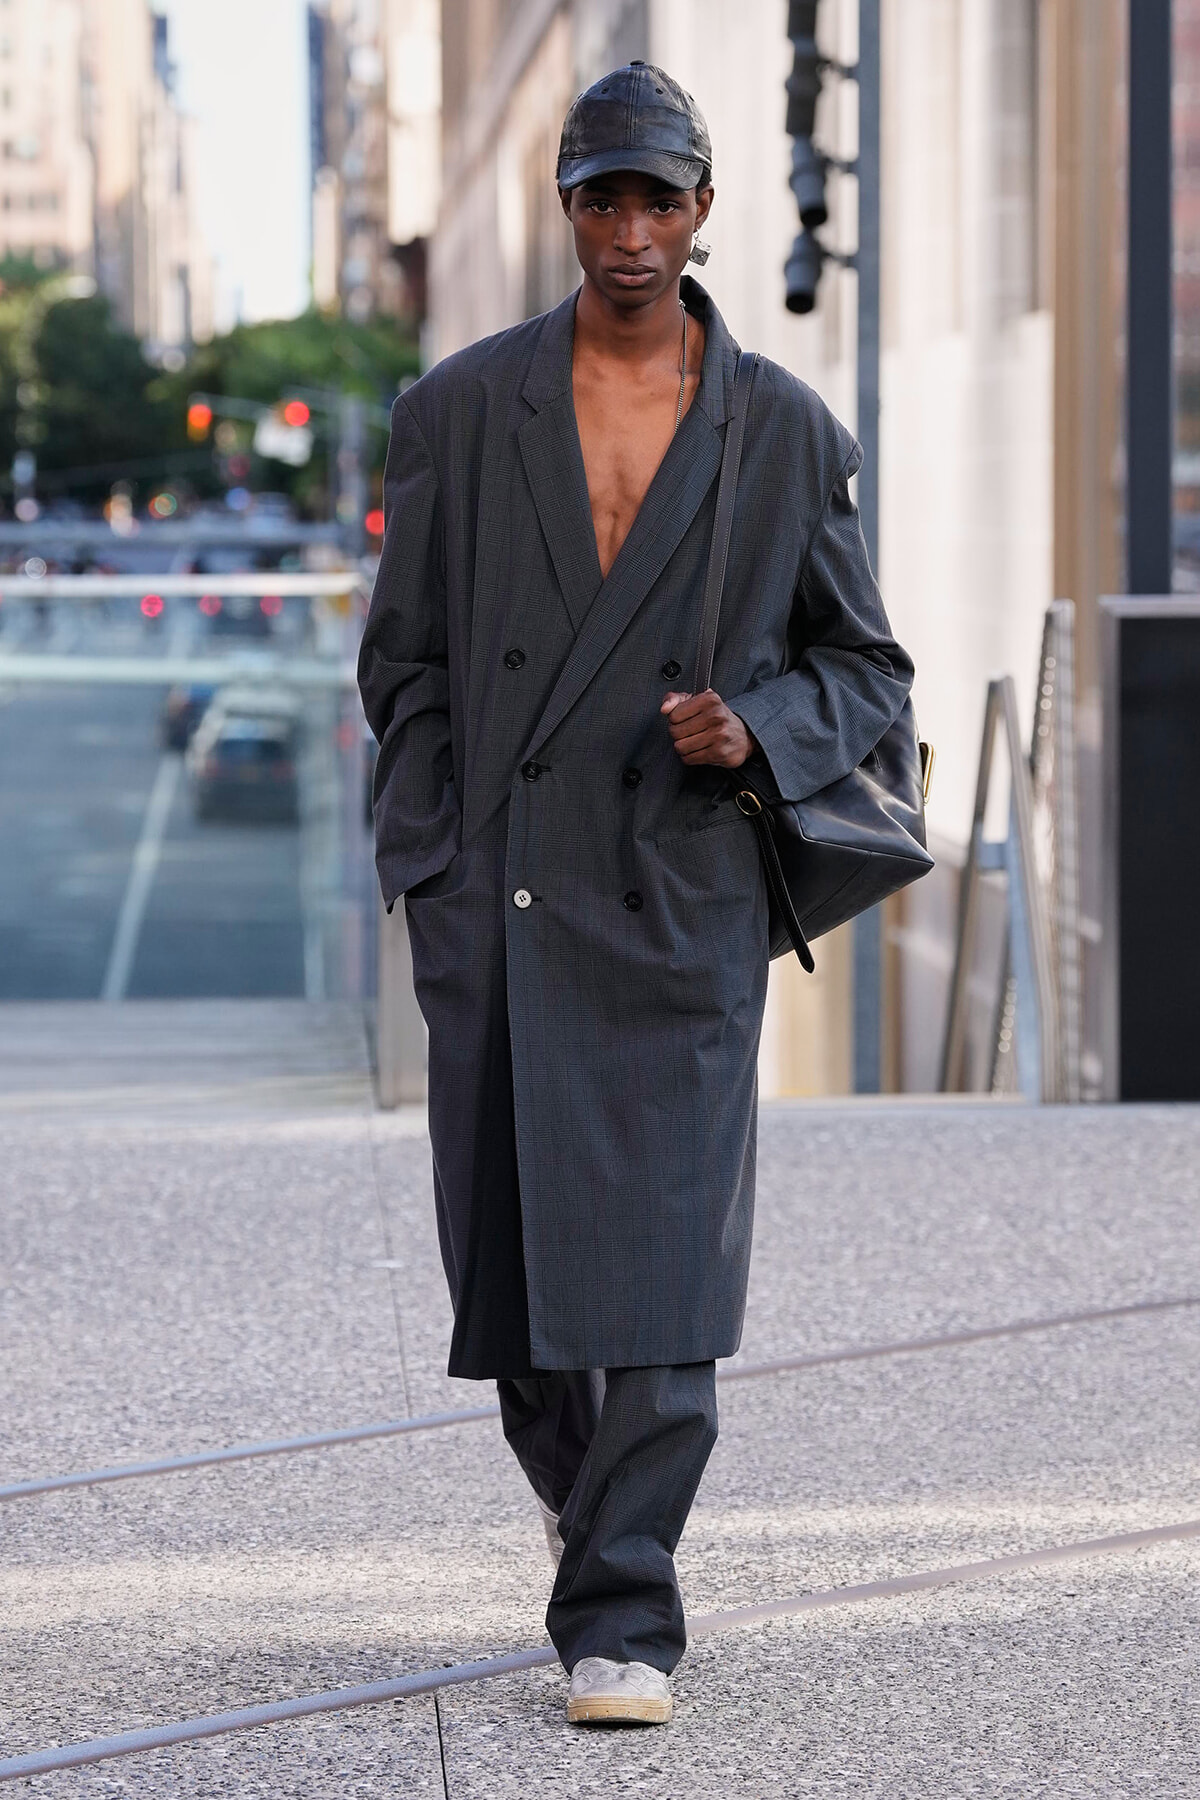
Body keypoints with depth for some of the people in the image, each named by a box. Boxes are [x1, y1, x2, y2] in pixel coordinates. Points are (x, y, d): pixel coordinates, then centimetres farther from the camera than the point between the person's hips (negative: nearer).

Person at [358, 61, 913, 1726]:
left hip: (687, 901, -1)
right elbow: (406, 660, 10)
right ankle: (577, 1477, 37)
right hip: (500, 904, 2)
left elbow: (865, 668, 11)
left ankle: (622, 1619, -6)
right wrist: (431, 874, 1)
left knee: (660, 1267, -10)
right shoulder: (458, 412, 6)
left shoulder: (787, 433, 4)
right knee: (509, 1255, 8)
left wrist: (761, 733, -10)